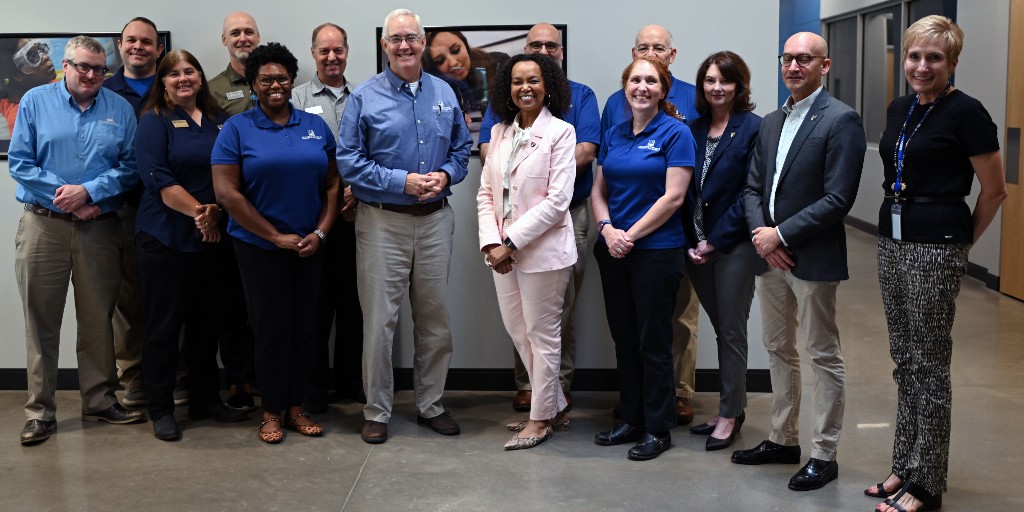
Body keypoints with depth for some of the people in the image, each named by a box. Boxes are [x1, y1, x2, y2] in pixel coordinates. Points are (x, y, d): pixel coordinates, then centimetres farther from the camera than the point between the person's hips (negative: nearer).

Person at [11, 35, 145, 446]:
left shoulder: (120, 110, 7)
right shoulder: (36, 101, 4)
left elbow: (129, 166, 0)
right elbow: (19, 162, -2)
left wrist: (87, 191, -14)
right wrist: (64, 197, -11)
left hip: (100, 227, 1)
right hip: (43, 225, -1)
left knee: (98, 320, 9)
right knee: (41, 321, 3)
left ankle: (99, 401, 21)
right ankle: (40, 411, 10)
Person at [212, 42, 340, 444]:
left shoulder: (315, 126, 7)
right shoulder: (237, 129, -3)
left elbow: (333, 184, 7)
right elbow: (226, 192, -10)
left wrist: (320, 232, -6)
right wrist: (276, 236, -12)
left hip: (309, 246, 3)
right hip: (259, 246, -3)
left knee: (304, 328, 8)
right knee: (271, 330, 2)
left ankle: (296, 407, 21)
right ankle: (271, 412, 15)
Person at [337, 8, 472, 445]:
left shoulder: (444, 94, 8)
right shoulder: (365, 97, -4)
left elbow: (462, 148, 13)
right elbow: (349, 161, -7)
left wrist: (446, 175, -8)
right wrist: (402, 182, -15)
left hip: (435, 220, 4)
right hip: (382, 221, -3)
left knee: (435, 317, 11)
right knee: (379, 320, 0)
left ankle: (431, 405, 25)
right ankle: (376, 411, 13)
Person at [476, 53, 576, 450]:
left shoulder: (560, 132, -8)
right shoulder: (500, 132, 9)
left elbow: (557, 200, -14)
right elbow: (486, 192, 8)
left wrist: (512, 242, -16)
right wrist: (491, 242, -7)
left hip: (542, 249, -6)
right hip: (503, 250, 6)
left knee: (542, 334, 5)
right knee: (517, 331, 14)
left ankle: (541, 418, 19)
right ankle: (554, 406, 30)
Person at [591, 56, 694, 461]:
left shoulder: (675, 133, -6)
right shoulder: (614, 134, 11)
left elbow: (673, 196, -13)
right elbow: (599, 190, 11)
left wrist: (631, 235, -14)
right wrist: (607, 229, -8)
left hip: (656, 250, -6)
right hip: (612, 250, 6)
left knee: (653, 340, 1)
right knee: (624, 337, 12)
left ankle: (658, 429, 12)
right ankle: (631, 420, 24)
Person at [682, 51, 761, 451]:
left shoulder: (753, 128, -7)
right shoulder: (693, 129, 10)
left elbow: (750, 193, -11)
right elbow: (686, 192, 10)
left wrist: (714, 241, -12)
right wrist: (690, 242, 0)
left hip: (734, 246, -5)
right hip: (697, 246, 5)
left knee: (731, 330, 1)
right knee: (720, 328, 13)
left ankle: (730, 414, 12)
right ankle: (730, 408, 23)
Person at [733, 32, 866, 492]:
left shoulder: (841, 120, -10)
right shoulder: (771, 123, 13)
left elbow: (839, 198, -17)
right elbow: (752, 187, 11)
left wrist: (781, 234, -16)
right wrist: (760, 233, -7)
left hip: (813, 259, -7)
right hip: (769, 254, 8)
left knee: (823, 357, 2)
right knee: (778, 350, 16)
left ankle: (824, 455, 12)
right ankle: (783, 440, 29)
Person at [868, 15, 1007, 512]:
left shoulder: (966, 112, -11)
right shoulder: (899, 109, 10)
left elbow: (994, 190, -6)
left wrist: (962, 241, 3)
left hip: (935, 248, -7)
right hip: (892, 241, 7)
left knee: (928, 365, 0)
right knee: (904, 361, 14)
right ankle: (904, 466, 25)